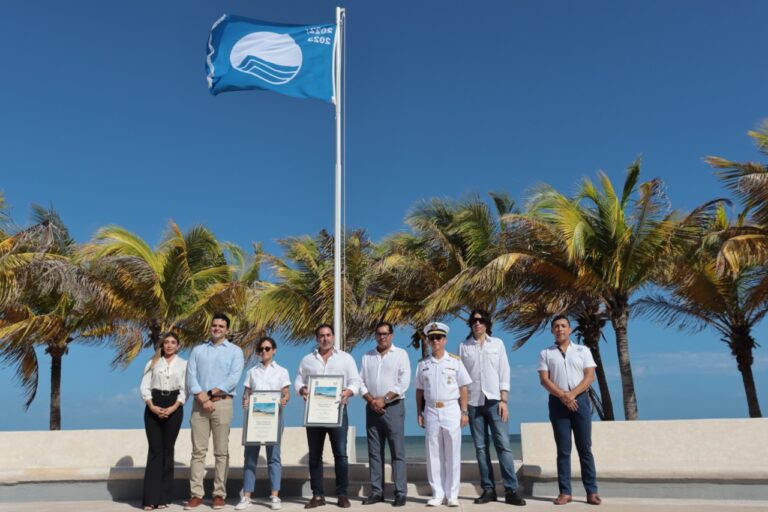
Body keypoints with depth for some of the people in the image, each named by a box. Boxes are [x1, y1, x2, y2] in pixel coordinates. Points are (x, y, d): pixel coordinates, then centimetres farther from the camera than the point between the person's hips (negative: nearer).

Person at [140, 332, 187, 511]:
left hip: (174, 408, 0)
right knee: (155, 450, -2)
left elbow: (184, 390, 0)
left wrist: (173, 408, -14)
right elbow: (144, 387, 3)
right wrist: (152, 406, -12)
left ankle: (163, 496, 9)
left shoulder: (183, 364, 6)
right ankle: (150, 497, 1)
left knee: (167, 450, 3)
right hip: (153, 407, 1)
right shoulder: (152, 363, 10)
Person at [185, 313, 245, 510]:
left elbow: (233, 379, -7)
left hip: (223, 404, -2)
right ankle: (196, 494, 8)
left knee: (221, 452, 1)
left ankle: (219, 494, 7)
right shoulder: (198, 350, 13)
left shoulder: (235, 351, 6)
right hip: (199, 404, 2)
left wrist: (210, 394, -13)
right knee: (198, 450, 2)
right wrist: (202, 398, -12)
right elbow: (191, 377, 2)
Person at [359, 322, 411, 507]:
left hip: (393, 407, -4)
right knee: (374, 452, 7)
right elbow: (361, 381, 7)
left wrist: (384, 399, -13)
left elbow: (404, 382, -8)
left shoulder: (401, 354, 0)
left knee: (397, 452, -3)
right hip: (372, 408, 4)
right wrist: (371, 401, -8)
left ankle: (400, 493, 2)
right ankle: (376, 491, 15)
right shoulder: (367, 356, 12)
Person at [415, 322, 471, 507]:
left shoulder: (455, 361, 2)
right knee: (433, 454, 5)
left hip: (451, 410, -2)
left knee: (452, 454, 1)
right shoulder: (422, 364, 7)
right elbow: (419, 390, 11)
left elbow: (463, 388, 2)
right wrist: (419, 413, 6)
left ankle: (452, 495, 11)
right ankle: (437, 494, 14)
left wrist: (464, 412, -3)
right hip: (431, 411, 2)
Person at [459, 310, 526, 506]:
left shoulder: (497, 344, 6)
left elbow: (504, 373, 4)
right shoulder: (464, 346, 6)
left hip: (494, 401, -1)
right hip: (473, 402, 1)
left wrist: (504, 400, -4)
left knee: (503, 445, -6)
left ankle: (511, 490, -1)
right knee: (481, 447, 4)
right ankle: (488, 489, 11)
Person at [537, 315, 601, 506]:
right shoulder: (545, 353, 8)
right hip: (557, 402, 0)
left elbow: (590, 376, -1)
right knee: (563, 450, 2)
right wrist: (562, 396, -15)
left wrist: (572, 394, -14)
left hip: (580, 400, 0)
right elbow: (544, 379, -1)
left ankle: (592, 491, 7)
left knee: (585, 448, 2)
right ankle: (565, 492, 6)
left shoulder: (583, 350, 8)